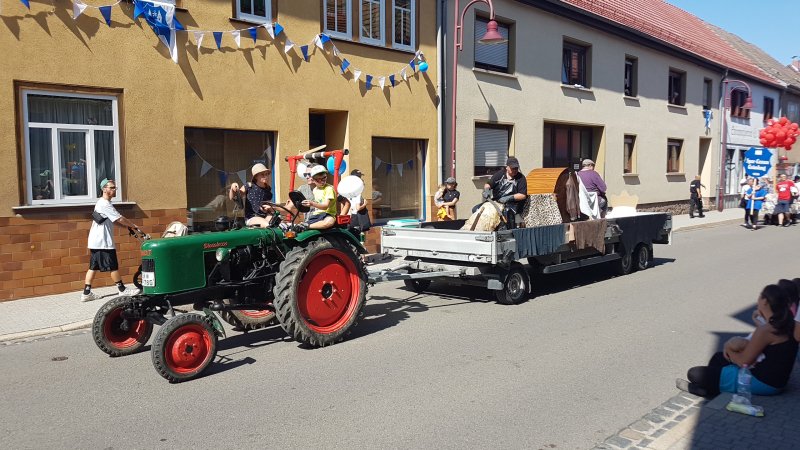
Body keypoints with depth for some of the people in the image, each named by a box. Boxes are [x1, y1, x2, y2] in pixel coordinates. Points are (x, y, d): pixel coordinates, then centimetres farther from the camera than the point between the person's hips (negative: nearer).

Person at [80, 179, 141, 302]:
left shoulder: (102, 203, 16)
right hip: (103, 242, -10)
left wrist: (129, 226, 8)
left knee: (93, 267, 9)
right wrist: (134, 226, -6)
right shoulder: (105, 204, -17)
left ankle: (86, 293, 9)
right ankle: (123, 290, 10)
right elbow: (120, 219, -19)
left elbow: (115, 220, 17)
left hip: (96, 241, 10)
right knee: (113, 266, 0)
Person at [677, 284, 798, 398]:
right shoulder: (786, 324, 3)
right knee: (719, 357, 29)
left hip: (762, 384, -10)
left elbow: (744, 362, -18)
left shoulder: (765, 330, -25)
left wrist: (729, 350, 1)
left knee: (694, 374, -8)